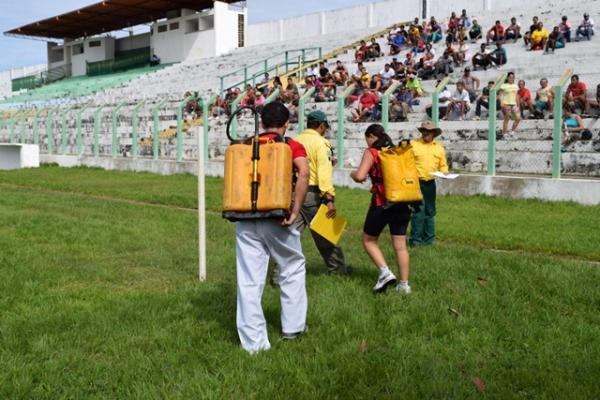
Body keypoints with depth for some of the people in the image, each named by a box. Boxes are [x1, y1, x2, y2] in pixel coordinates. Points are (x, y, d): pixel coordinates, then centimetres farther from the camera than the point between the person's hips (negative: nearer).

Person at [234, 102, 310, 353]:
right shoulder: (292, 147, 1)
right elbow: (303, 173, -17)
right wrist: (295, 211, -15)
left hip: (245, 219, 3)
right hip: (276, 218, -3)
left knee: (249, 281, 5)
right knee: (293, 268, 20)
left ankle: (253, 342, 8)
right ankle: (292, 327, 28)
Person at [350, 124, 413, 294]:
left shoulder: (371, 152, -5)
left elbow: (360, 176, -16)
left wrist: (353, 174, 4)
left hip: (381, 204, -5)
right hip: (402, 203, 5)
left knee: (369, 240, 12)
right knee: (400, 245, 9)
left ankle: (385, 272, -4)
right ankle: (404, 284, 10)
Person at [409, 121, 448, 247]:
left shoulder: (439, 148, 12)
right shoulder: (413, 145, 0)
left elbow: (443, 165, 17)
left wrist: (444, 172, -4)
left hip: (430, 183, 5)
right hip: (417, 181, -5)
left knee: (430, 211, 11)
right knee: (419, 210, -12)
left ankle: (428, 239, 20)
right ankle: (415, 239, -7)